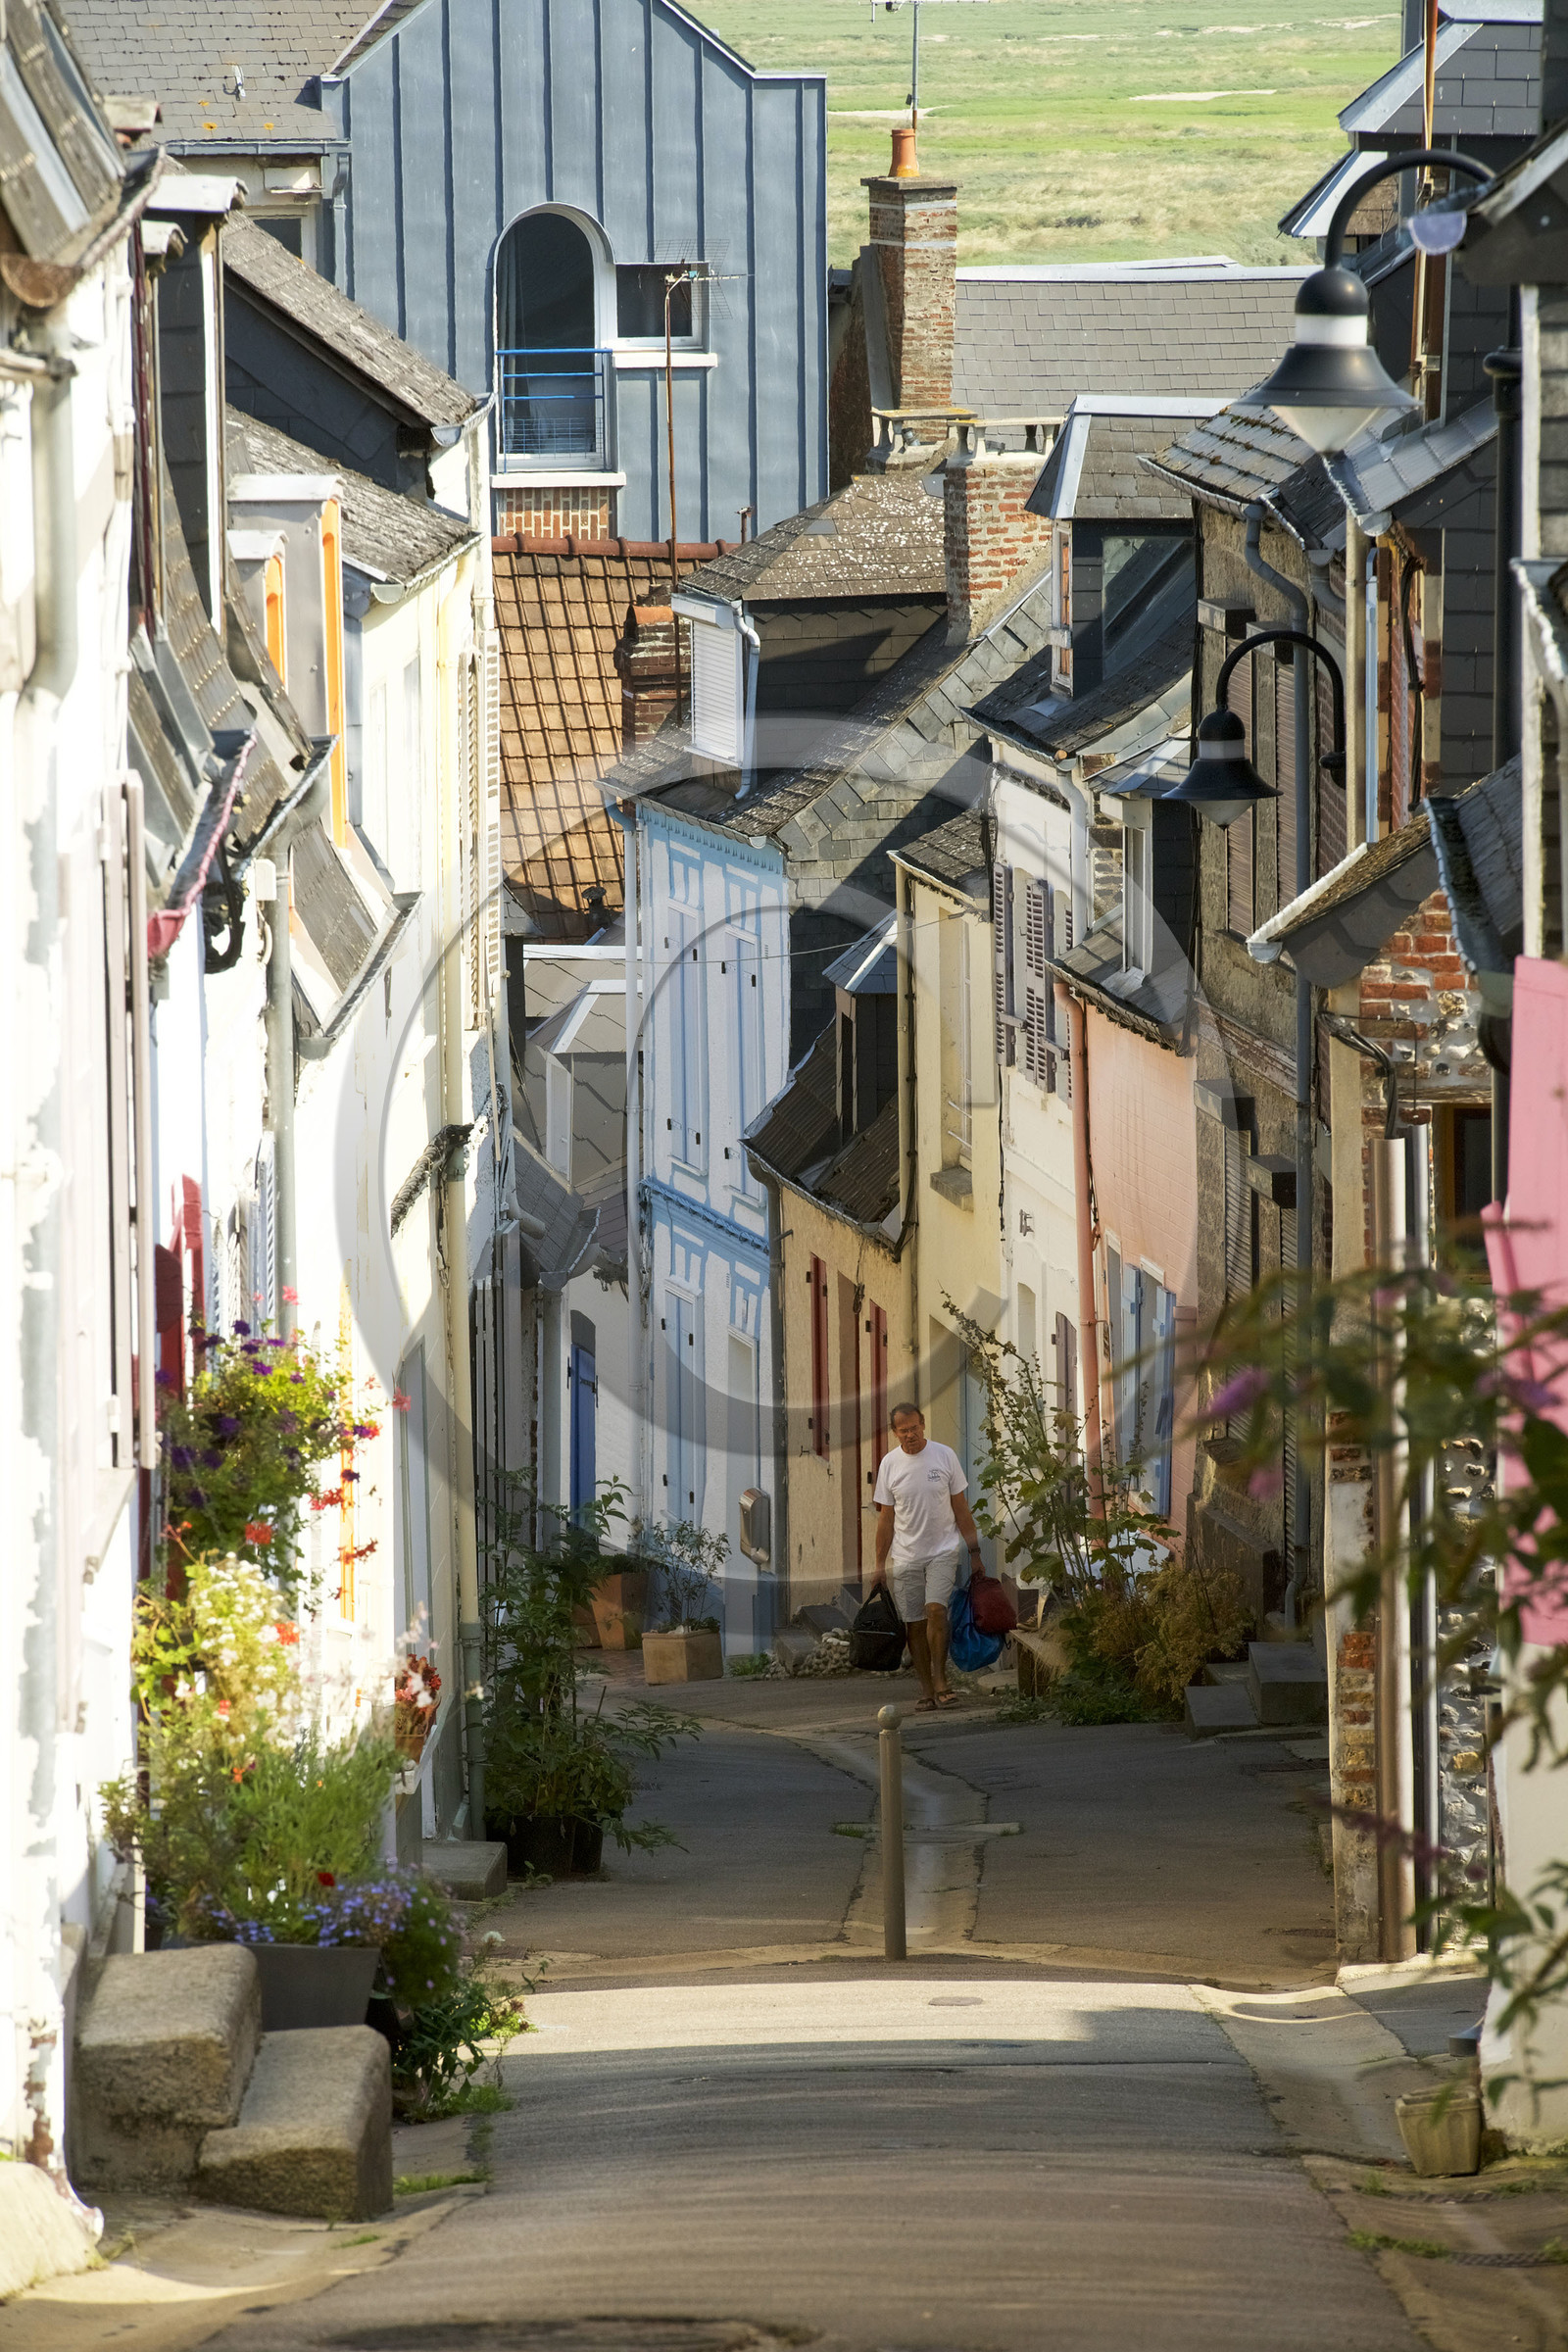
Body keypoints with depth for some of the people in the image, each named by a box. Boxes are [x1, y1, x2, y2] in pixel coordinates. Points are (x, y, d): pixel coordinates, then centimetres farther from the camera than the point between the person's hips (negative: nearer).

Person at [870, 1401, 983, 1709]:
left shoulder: (944, 1456, -1)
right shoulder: (890, 1464, 2)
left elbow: (961, 1508, 5)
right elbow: (886, 1518, 7)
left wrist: (974, 1552, 4)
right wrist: (880, 1564, 4)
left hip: (943, 1550, -2)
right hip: (905, 1557, 2)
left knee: (935, 1609, -20)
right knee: (914, 1623, 2)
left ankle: (940, 1681, -13)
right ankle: (928, 1690, 9)